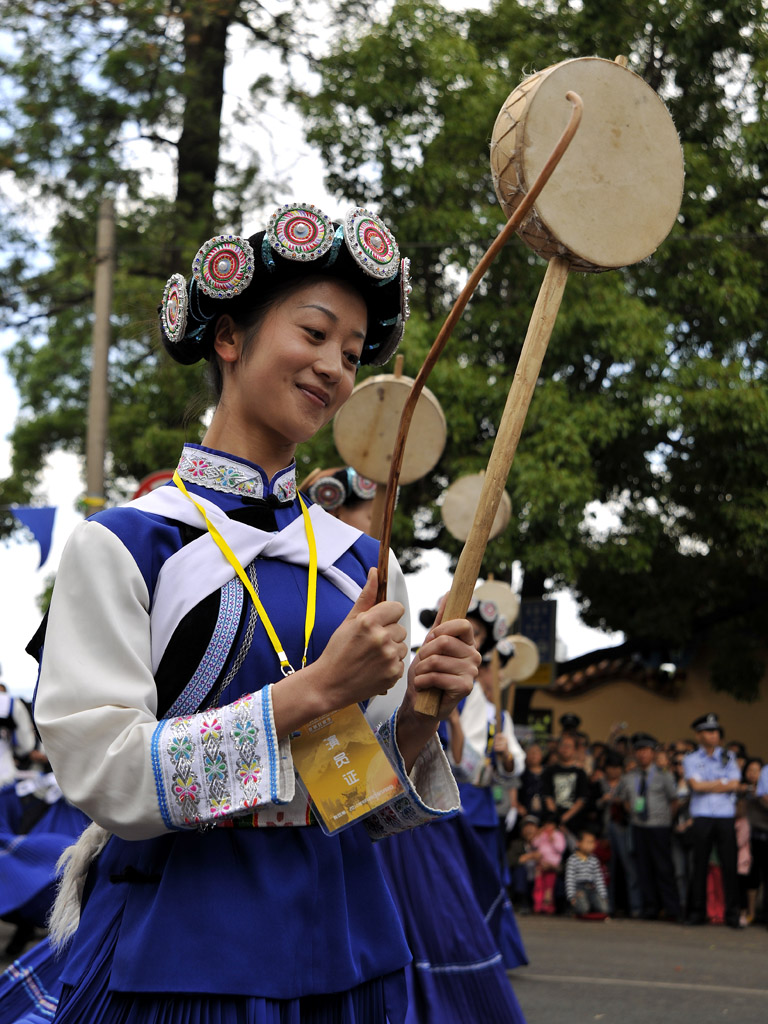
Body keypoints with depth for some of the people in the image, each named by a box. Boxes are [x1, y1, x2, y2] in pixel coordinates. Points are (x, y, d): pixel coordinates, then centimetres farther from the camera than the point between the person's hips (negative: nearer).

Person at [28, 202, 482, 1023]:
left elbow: (374, 812, 9)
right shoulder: (122, 545, -7)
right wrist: (316, 690, -21)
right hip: (178, 958, -4)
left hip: (344, 952, 5)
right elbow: (103, 776, -17)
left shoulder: (361, 562, 6)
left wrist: (419, 715, -11)